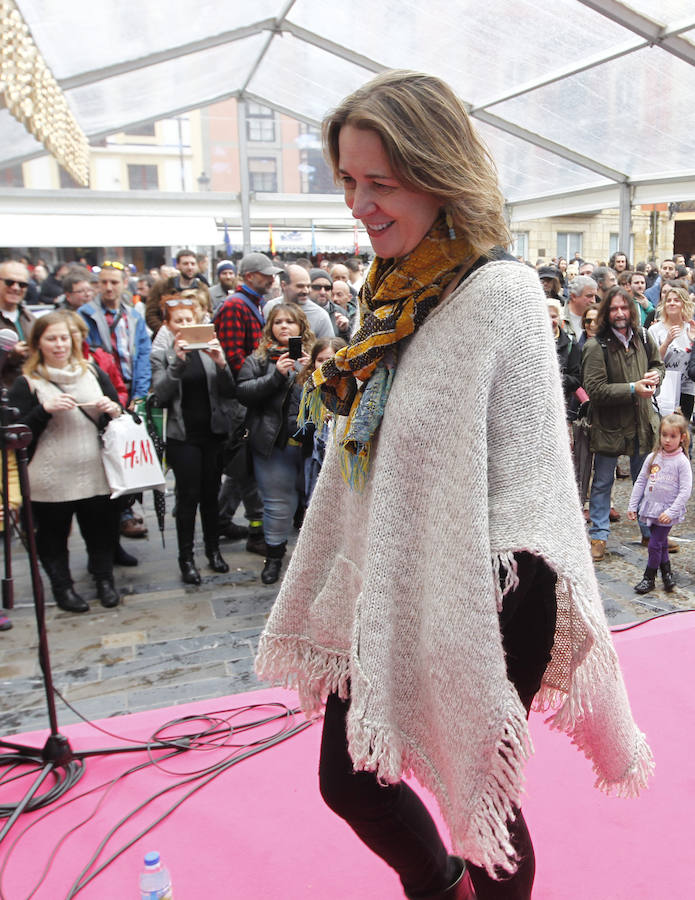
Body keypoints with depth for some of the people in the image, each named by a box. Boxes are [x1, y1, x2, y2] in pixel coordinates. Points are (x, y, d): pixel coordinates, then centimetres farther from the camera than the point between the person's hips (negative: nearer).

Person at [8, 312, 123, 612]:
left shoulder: (92, 372, 8)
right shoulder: (27, 383, -2)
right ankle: (62, 587, 27)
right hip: (50, 480, -2)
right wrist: (45, 409, -20)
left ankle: (104, 579, 29)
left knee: (101, 529, 10)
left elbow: (119, 412, 15)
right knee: (53, 535, 10)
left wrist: (113, 409, -8)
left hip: (94, 472, 2)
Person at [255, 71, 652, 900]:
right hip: (386, 590, 7)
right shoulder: (395, 292, 6)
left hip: (482, 600, -7)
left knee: (479, 797, 13)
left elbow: (525, 484, -16)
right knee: (349, 780, 17)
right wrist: (330, 599, 15)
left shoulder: (497, 290, -16)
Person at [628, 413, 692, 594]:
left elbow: (685, 490, -13)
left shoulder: (682, 462, -10)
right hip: (651, 507, 4)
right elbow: (640, 482, 8)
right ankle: (667, 572, 32)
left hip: (667, 512, -4)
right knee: (661, 543, 15)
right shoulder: (652, 458, 2)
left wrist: (671, 512, -18)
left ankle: (649, 578, 11)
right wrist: (632, 505, 6)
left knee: (655, 544, -3)